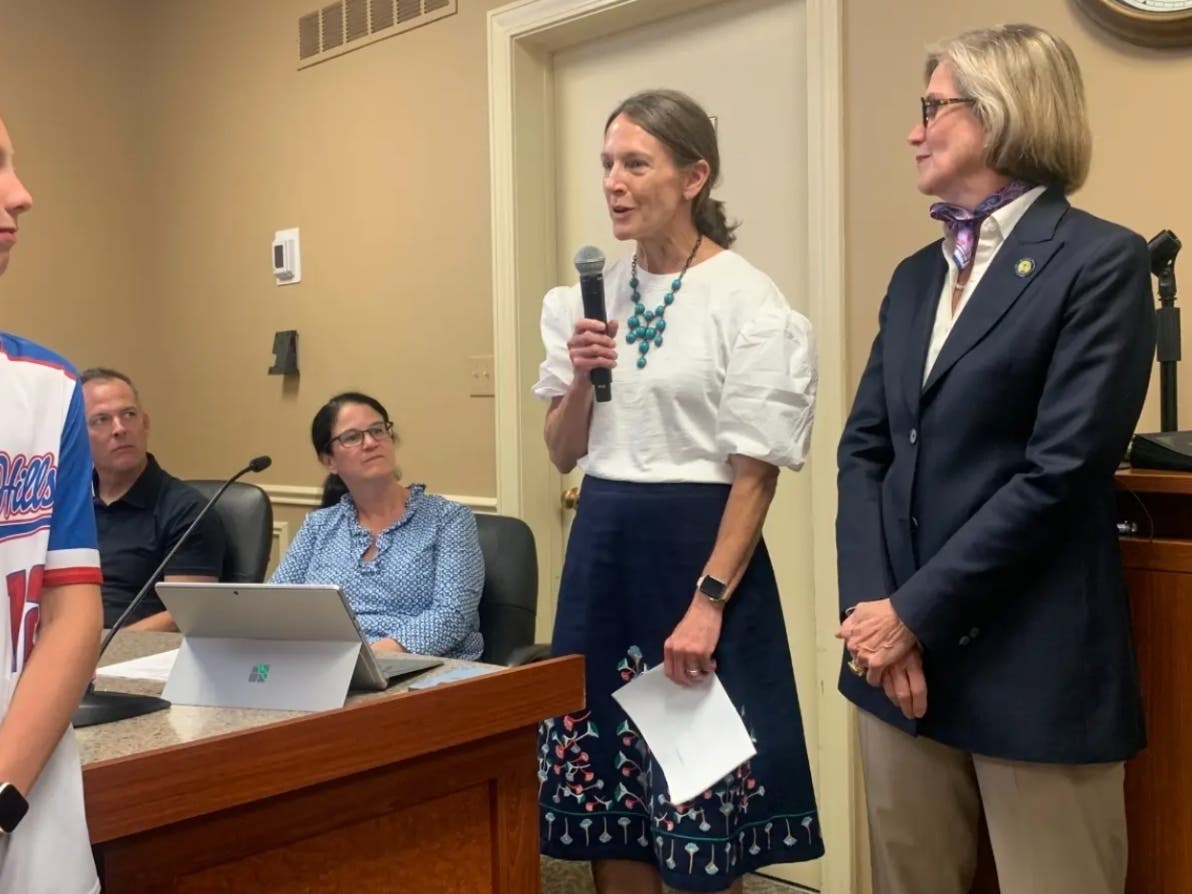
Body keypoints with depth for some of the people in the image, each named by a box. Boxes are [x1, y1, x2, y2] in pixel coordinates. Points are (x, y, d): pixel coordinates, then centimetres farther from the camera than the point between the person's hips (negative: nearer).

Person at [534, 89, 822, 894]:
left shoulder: (748, 302, -9)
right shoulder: (592, 297, 8)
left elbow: (755, 471, -12)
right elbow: (563, 453, 12)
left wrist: (708, 602, -17)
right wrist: (581, 378, -7)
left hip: (695, 543, -6)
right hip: (602, 546, 6)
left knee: (698, 794, 5)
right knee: (603, 787, 13)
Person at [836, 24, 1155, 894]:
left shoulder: (1102, 260, -7)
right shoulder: (917, 275, 14)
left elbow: (1061, 470, -16)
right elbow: (865, 448, 7)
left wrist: (917, 611, -14)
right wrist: (872, 608, -6)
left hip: (1031, 663, -6)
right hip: (903, 644, 6)